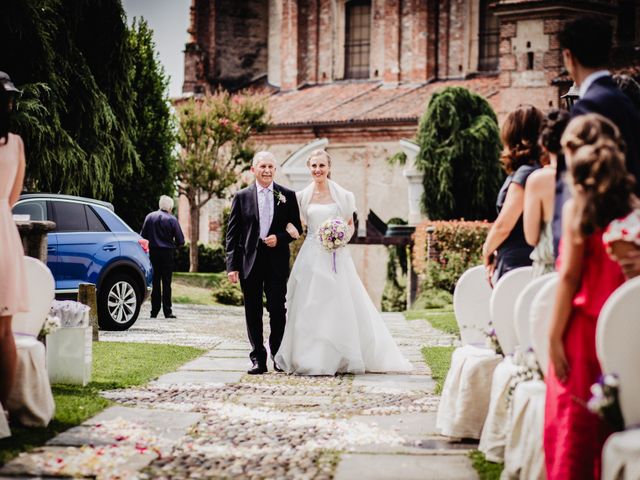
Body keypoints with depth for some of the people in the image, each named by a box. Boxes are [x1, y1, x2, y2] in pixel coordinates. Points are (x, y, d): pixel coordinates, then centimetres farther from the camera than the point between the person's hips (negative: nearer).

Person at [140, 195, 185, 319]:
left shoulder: (149, 217, 3)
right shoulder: (172, 219, -6)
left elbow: (142, 237, 1)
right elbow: (180, 241, -6)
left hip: (153, 252, 3)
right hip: (167, 253, -3)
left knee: (155, 282, 8)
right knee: (166, 282, 1)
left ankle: (154, 311, 8)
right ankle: (167, 311, -1)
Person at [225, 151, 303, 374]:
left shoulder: (288, 196, 6)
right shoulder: (242, 197, 4)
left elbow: (296, 227, 10)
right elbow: (232, 234, 2)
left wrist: (280, 238, -11)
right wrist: (232, 266, -5)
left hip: (277, 262, 0)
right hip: (250, 262, 0)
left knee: (278, 310, 0)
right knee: (253, 313, 4)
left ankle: (279, 357, 13)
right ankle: (258, 359, 10)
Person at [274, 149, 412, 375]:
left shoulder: (342, 195, 3)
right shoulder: (303, 196, 6)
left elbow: (350, 225, 11)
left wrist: (344, 237, -8)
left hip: (336, 256, -1)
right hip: (311, 256, 1)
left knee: (340, 306, -1)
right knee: (310, 308, -1)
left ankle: (341, 358, 8)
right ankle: (312, 358, 6)